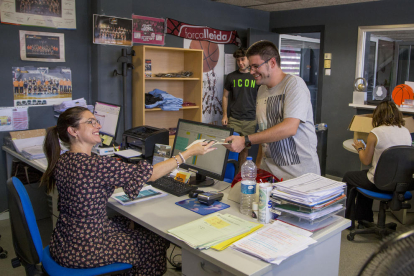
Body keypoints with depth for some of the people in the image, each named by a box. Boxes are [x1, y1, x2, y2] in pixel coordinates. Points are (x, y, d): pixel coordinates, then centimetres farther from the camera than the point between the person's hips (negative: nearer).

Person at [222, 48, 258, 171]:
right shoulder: (231, 77, 7)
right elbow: (225, 96, 12)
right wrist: (224, 115, 3)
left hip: (250, 120, 0)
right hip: (233, 119, 0)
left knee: (245, 148, 6)